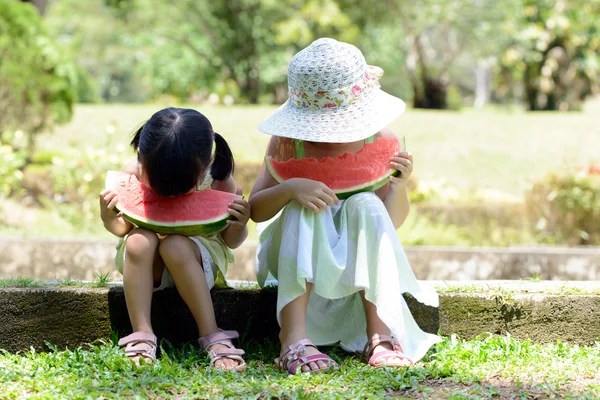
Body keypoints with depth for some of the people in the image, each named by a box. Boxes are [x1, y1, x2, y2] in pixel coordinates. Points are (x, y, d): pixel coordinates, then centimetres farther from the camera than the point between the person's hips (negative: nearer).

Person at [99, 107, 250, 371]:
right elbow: (123, 228, -2)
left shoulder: (218, 181, -19)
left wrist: (239, 225, -29)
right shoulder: (133, 174, -17)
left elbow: (232, 242, -5)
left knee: (176, 247, -35)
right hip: (147, 264, 2)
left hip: (199, 256, -2)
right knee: (139, 241, -32)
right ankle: (141, 335, -30)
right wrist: (108, 218, -25)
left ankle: (212, 337, -30)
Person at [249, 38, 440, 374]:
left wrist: (398, 186, -29)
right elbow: (255, 210, -17)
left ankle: (379, 332, -32)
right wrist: (290, 188, -37)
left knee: (366, 205, -29)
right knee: (303, 207, -32)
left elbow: (393, 222, -8)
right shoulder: (288, 140, -13)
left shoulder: (380, 139, -10)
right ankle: (295, 338, -42)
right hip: (295, 256, -1)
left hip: (356, 256, 1)